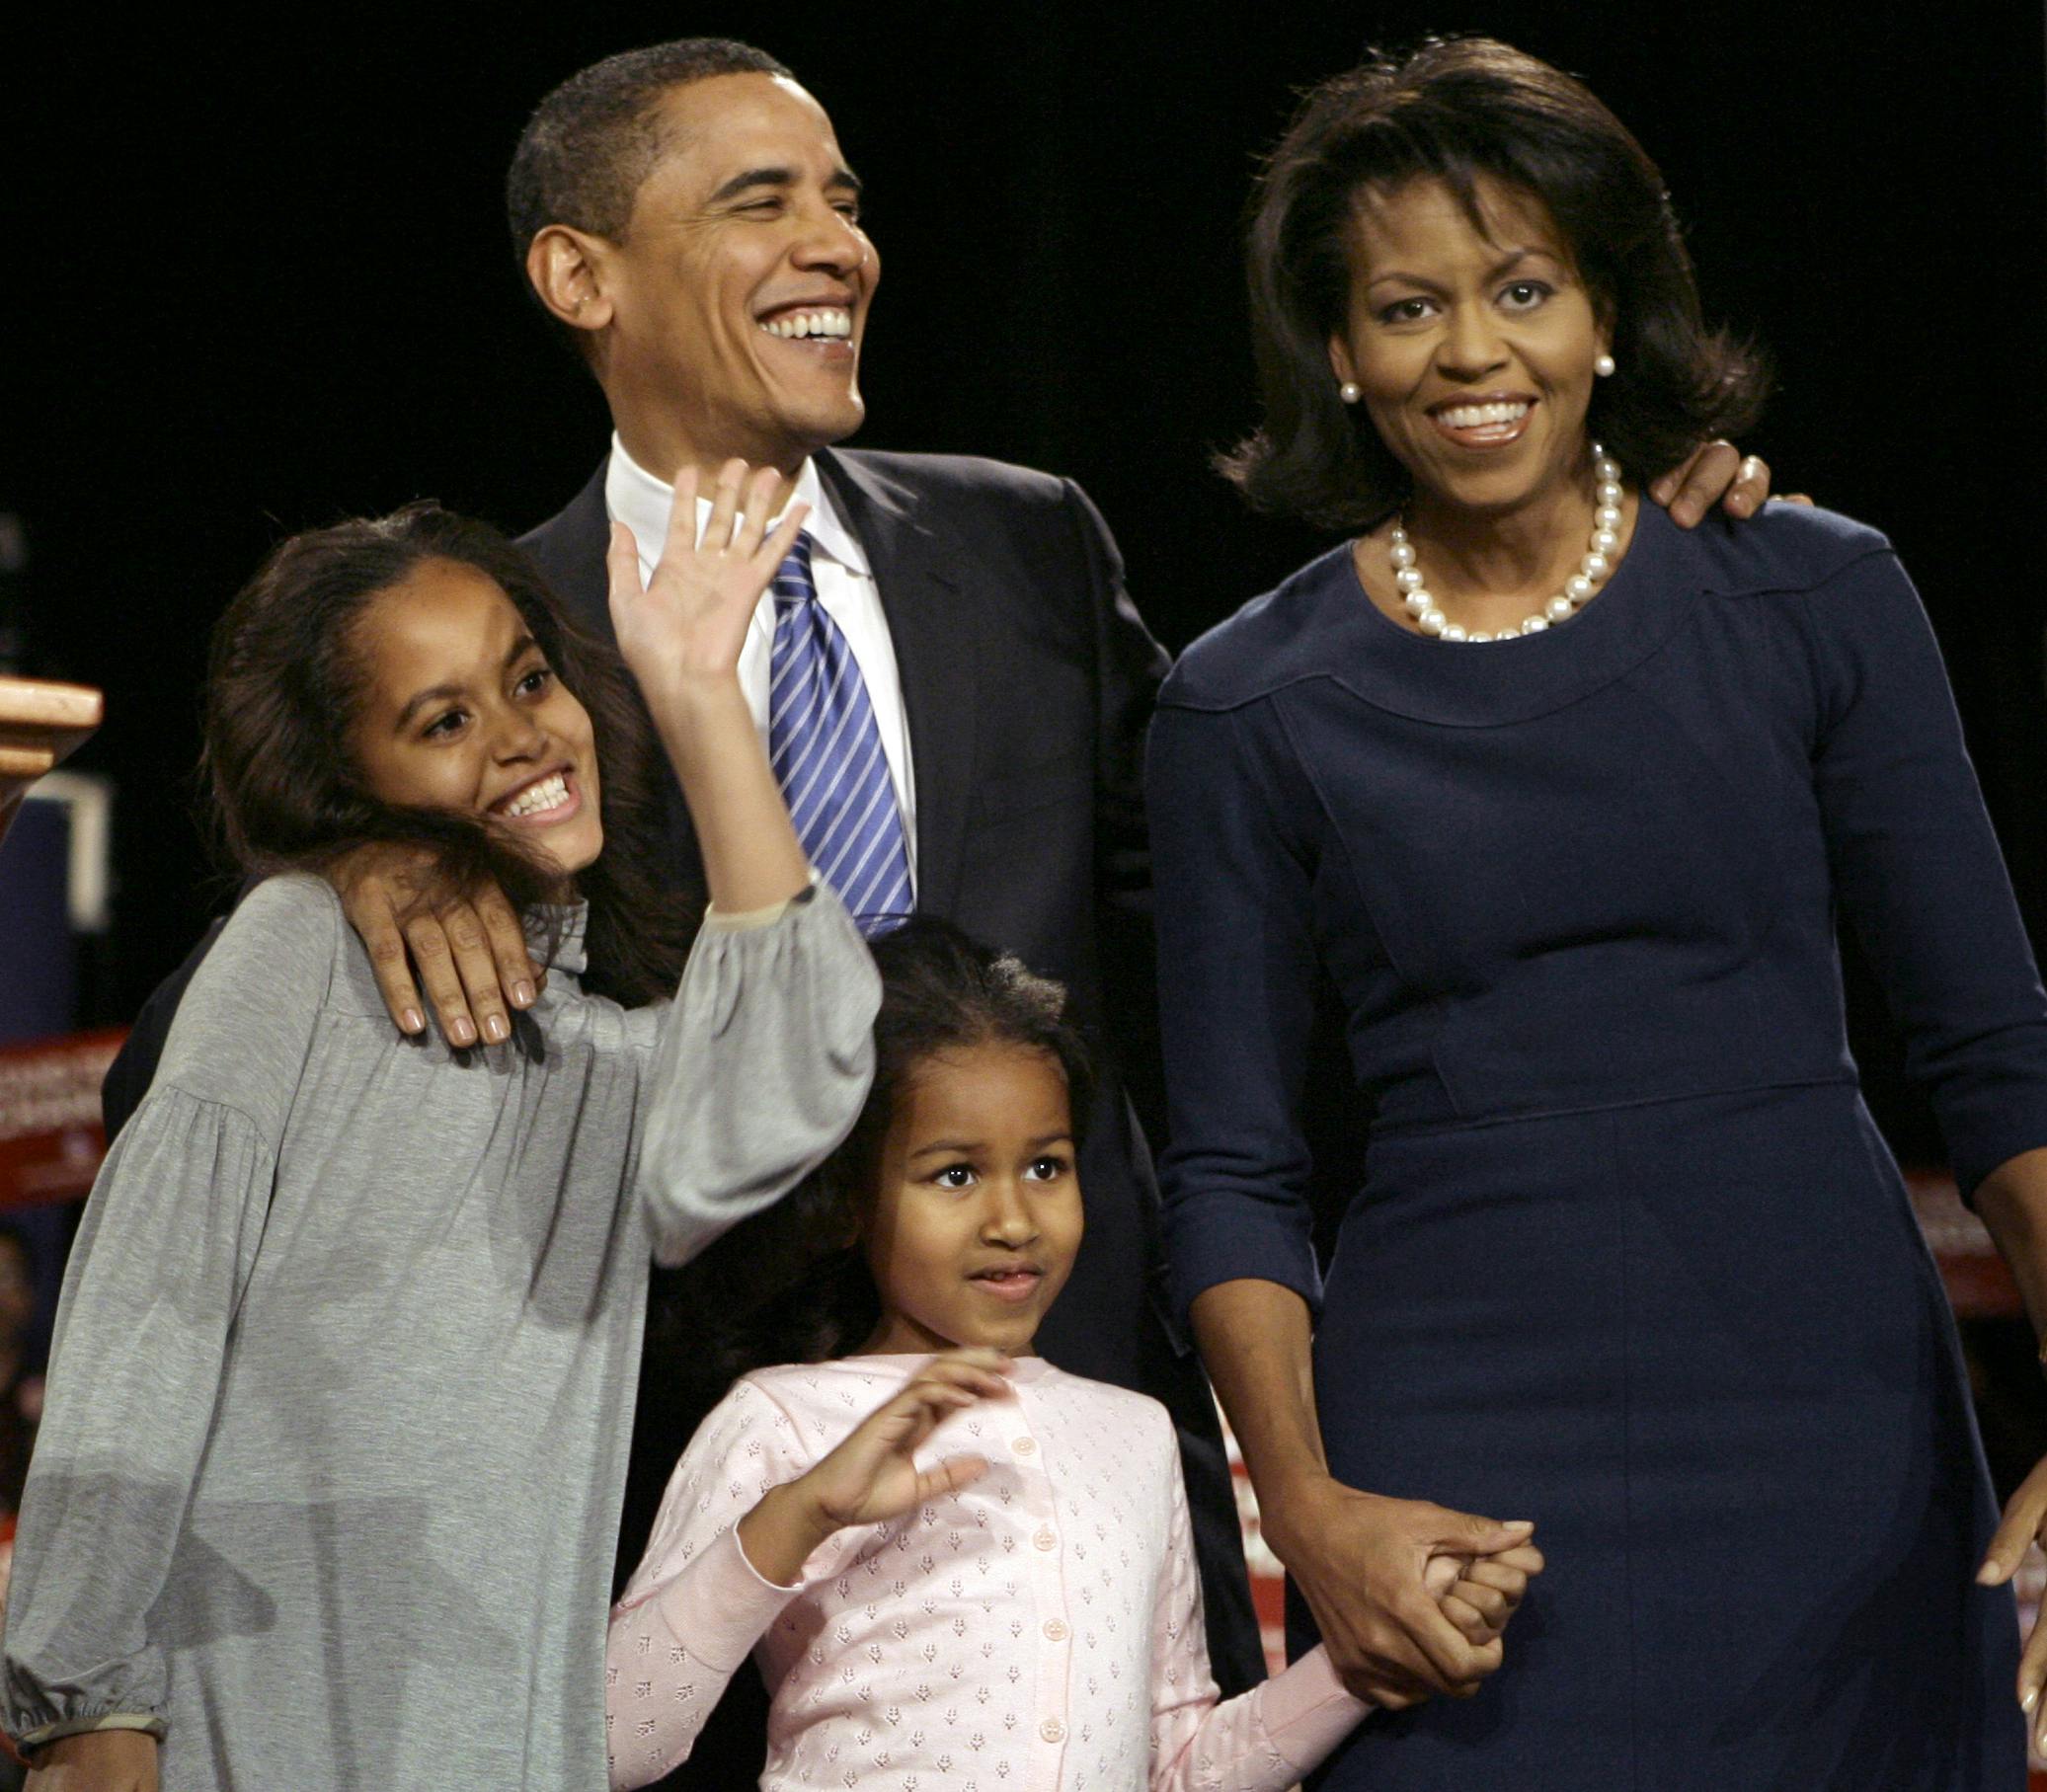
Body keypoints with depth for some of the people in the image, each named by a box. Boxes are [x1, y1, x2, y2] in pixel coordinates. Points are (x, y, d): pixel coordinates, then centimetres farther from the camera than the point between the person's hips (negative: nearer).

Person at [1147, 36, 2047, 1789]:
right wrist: (1307, 1507, -9)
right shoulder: (1251, 705, 2)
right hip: (1467, 1444, -1)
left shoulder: (1815, 600, 2)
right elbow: (1231, 1167, 5)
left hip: (1831, 1402, 1)